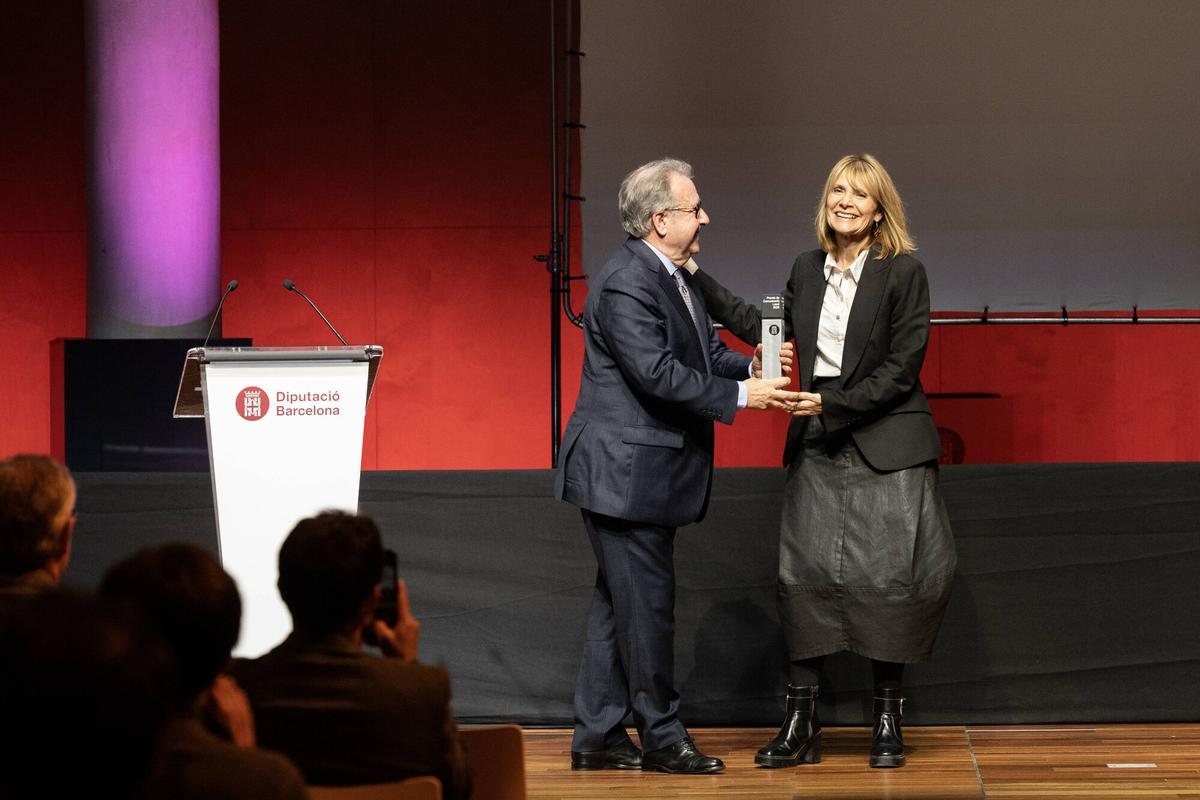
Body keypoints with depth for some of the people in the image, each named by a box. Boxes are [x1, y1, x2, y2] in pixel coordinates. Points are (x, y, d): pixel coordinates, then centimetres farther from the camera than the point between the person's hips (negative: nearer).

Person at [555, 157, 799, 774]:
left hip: (646, 475, 11)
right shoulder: (624, 284, -19)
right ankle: (662, 739, 5)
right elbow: (657, 373, -25)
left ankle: (597, 738, 19)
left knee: (618, 604, 13)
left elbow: (703, 351, 18)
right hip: (623, 473, -11)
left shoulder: (674, 278, 14)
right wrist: (739, 396, -22)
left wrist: (750, 367, -2)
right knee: (646, 605, -3)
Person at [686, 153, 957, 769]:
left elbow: (901, 370, -10)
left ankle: (887, 719, 10)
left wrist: (833, 406, -16)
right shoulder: (808, 269, 9)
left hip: (885, 444, -4)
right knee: (805, 571, 0)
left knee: (887, 575, -2)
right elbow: (766, 328, 17)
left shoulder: (903, 272, -7)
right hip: (817, 445, 5)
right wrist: (697, 278, 14)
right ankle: (800, 723, 4)